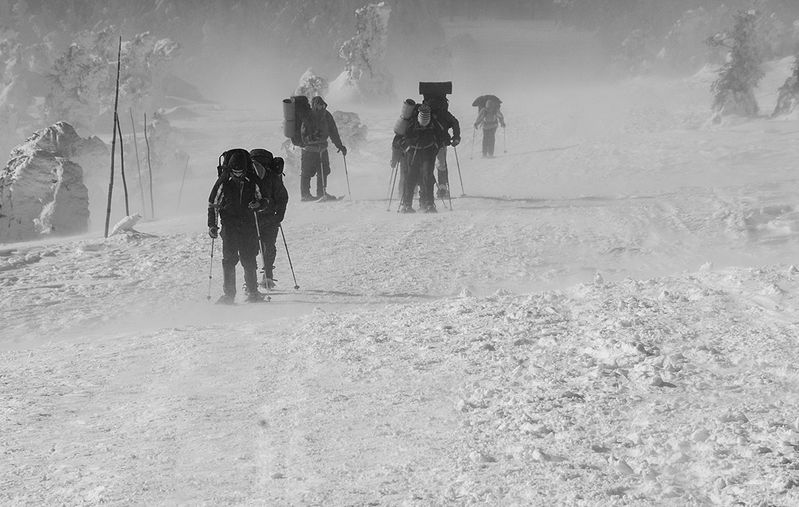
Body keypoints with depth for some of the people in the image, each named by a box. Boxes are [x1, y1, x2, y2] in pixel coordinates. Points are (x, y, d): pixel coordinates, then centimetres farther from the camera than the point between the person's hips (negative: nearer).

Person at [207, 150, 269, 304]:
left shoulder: (252, 182, 2)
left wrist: (258, 204, -13)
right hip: (229, 226, -2)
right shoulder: (223, 183, -3)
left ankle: (252, 292, 12)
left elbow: (264, 202, 11)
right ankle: (228, 294, -4)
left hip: (248, 226, 2)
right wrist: (212, 225, -2)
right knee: (229, 259, -8)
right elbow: (213, 204, 5)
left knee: (249, 260, 2)